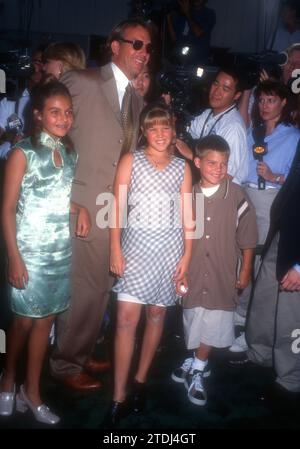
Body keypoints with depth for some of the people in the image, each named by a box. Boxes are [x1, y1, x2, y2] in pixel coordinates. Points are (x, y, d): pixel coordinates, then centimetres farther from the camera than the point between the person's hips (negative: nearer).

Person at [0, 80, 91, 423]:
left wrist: (81, 209, -3)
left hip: (62, 251, 5)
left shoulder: (69, 153, 7)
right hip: (30, 252, -5)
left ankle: (31, 391, 28)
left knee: (45, 320, 12)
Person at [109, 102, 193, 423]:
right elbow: (118, 207, -2)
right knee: (126, 319, -7)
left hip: (170, 247, 2)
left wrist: (186, 255, 2)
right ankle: (119, 395, 2)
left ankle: (140, 379, 28)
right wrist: (115, 250, -8)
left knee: (156, 315, 10)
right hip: (135, 245, -2)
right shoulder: (130, 161, 2)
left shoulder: (182, 167, 7)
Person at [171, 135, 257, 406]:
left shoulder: (237, 196, -9)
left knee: (214, 325, 3)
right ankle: (199, 363, 37)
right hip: (193, 273, 2)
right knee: (194, 321, 13)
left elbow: (247, 238, -2)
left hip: (223, 274, -2)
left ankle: (196, 369, 24)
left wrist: (245, 271, 2)